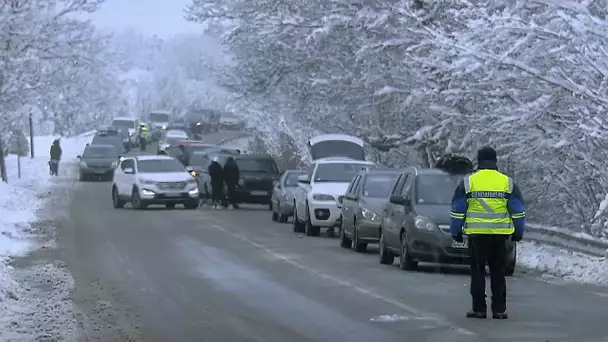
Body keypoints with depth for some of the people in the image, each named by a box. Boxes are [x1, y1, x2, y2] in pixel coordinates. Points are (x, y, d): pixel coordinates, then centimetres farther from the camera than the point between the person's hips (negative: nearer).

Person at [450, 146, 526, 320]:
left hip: (476, 234, -1)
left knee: (477, 272, 5)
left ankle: (479, 309, 2)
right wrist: (518, 232, 17)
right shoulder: (508, 183, 5)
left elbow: (457, 210, 4)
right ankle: (499, 309, 4)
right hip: (500, 234, 1)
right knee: (498, 273, 6)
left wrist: (456, 231, 12)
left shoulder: (468, 182, 2)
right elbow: (518, 211, 8)